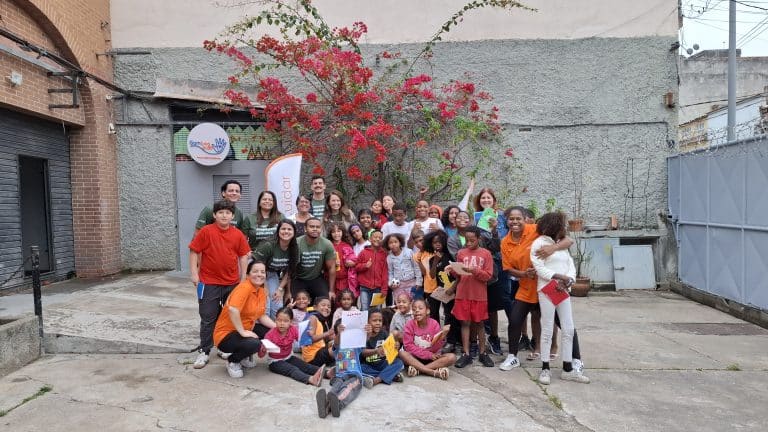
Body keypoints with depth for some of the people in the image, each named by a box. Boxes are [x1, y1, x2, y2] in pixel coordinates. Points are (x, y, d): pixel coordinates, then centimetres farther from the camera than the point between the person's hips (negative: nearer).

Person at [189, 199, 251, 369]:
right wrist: (194, 273, -9)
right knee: (208, 318, 5)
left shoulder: (238, 234, -1)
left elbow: (243, 256, 5)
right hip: (209, 283, -3)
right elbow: (194, 251, -5)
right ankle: (204, 351, 15)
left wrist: (243, 278, 4)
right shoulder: (206, 231, -8)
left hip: (232, 283, 3)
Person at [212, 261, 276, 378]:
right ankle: (232, 361, 0)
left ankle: (245, 356, 16)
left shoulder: (262, 291, 4)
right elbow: (233, 309, -37)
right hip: (225, 334, -9)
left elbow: (261, 316, 8)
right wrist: (243, 332, -31)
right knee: (254, 344, -33)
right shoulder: (245, 287, -23)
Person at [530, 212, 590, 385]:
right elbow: (539, 268, -12)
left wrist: (569, 280, -10)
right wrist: (560, 277, -19)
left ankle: (568, 369, 15)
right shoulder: (539, 242, -4)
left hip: (563, 291, 7)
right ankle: (545, 369, 8)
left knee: (569, 330, 6)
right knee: (547, 330, -2)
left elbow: (571, 265, 10)